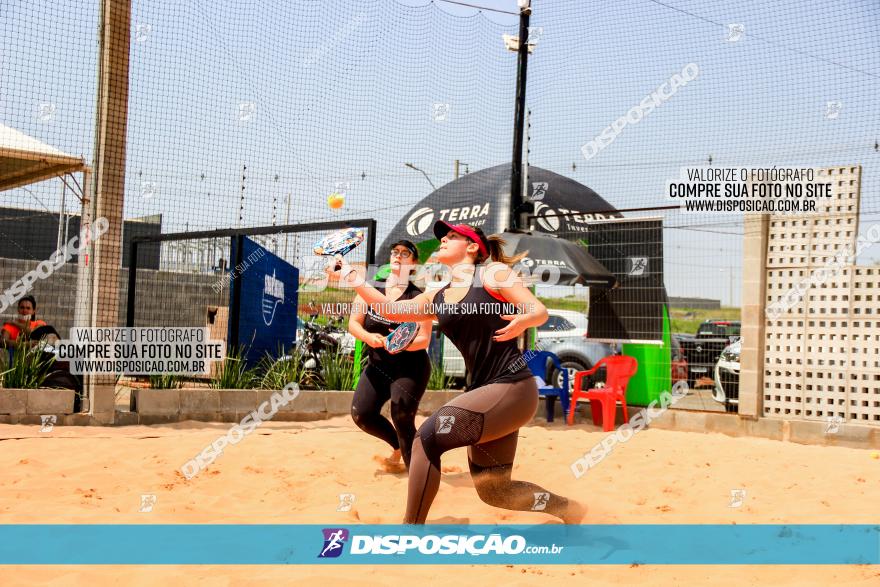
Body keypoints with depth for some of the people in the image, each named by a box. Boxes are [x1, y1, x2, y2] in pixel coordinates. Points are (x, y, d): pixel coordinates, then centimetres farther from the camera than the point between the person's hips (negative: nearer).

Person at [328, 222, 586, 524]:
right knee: (493, 491, 7)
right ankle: (567, 508, 27)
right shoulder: (437, 298, 17)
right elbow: (391, 309, 18)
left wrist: (523, 321, -29)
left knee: (428, 437, -18)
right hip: (483, 391, 8)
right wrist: (351, 278, 11)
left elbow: (540, 311, -7)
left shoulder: (493, 272, -2)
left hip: (512, 387, -8)